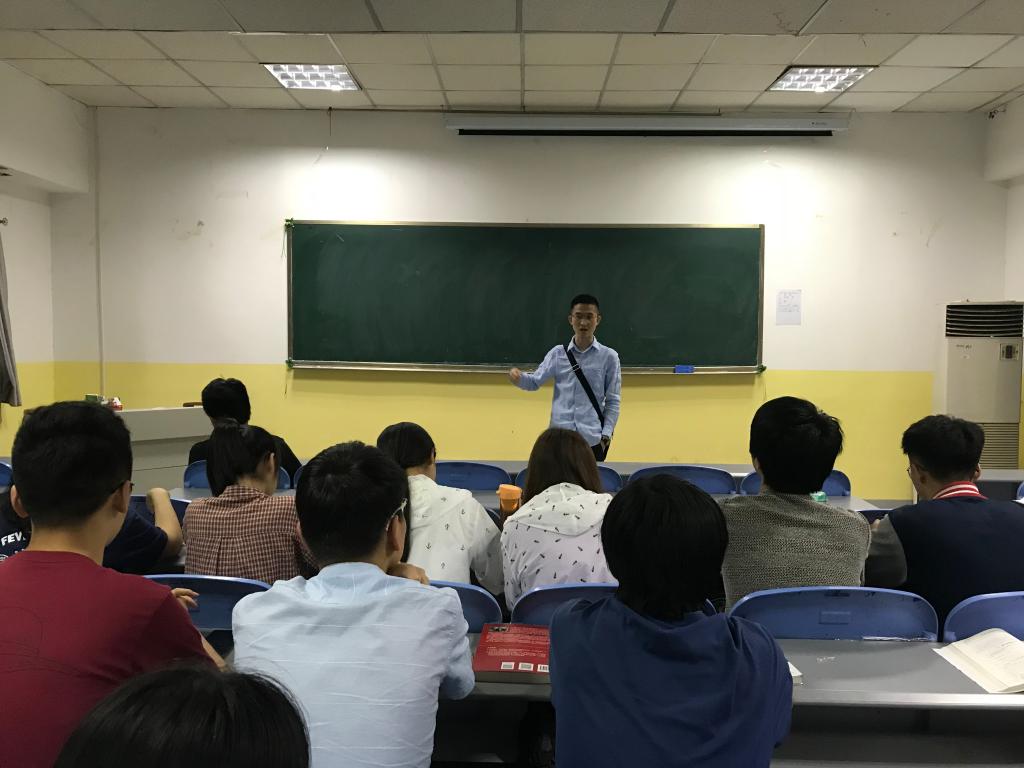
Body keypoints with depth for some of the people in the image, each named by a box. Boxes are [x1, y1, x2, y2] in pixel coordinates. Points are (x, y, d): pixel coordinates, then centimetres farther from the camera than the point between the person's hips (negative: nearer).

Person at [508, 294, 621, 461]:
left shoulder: (609, 356, 2)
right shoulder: (558, 353, 5)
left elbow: (613, 401, 3)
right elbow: (534, 382, 4)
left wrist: (606, 435, -4)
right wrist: (518, 377, -18)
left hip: (593, 439, 0)